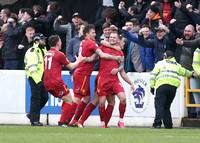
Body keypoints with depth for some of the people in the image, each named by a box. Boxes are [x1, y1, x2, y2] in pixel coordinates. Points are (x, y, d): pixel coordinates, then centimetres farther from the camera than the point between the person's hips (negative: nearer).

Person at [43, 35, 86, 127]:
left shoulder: (46, 54, 15)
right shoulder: (59, 54, -7)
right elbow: (71, 67, 3)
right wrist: (78, 61, 22)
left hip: (47, 84, 8)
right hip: (56, 82, -8)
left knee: (66, 99, 20)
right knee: (69, 100, 4)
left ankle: (63, 122, 13)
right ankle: (62, 122, -7)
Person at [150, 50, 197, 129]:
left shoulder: (161, 63, 15)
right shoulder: (177, 65, 27)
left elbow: (153, 74, 6)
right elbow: (184, 72, 43)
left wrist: (152, 86, 7)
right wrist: (192, 74, 64)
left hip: (162, 85, -4)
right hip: (174, 86, 4)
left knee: (159, 105, -9)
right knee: (166, 106, 13)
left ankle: (157, 123, -23)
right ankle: (168, 124, 5)